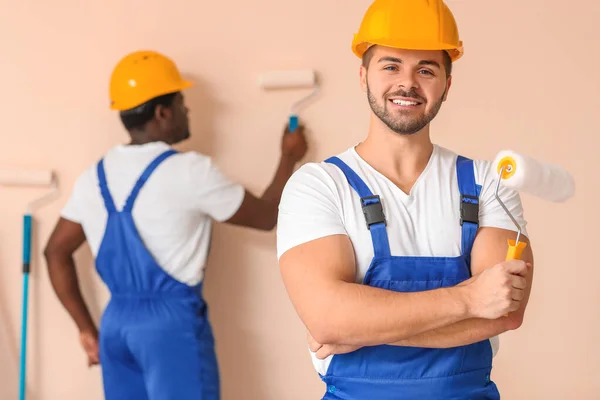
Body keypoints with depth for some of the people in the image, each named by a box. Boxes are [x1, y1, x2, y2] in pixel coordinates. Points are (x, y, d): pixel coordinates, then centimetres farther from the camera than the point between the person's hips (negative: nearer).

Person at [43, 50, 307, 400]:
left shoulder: (95, 176, 7)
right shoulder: (190, 171, -12)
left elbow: (56, 252, 13)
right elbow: (266, 217, 0)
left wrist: (87, 328, 17)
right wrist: (290, 158, 15)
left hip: (116, 321, 7)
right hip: (173, 321, -6)